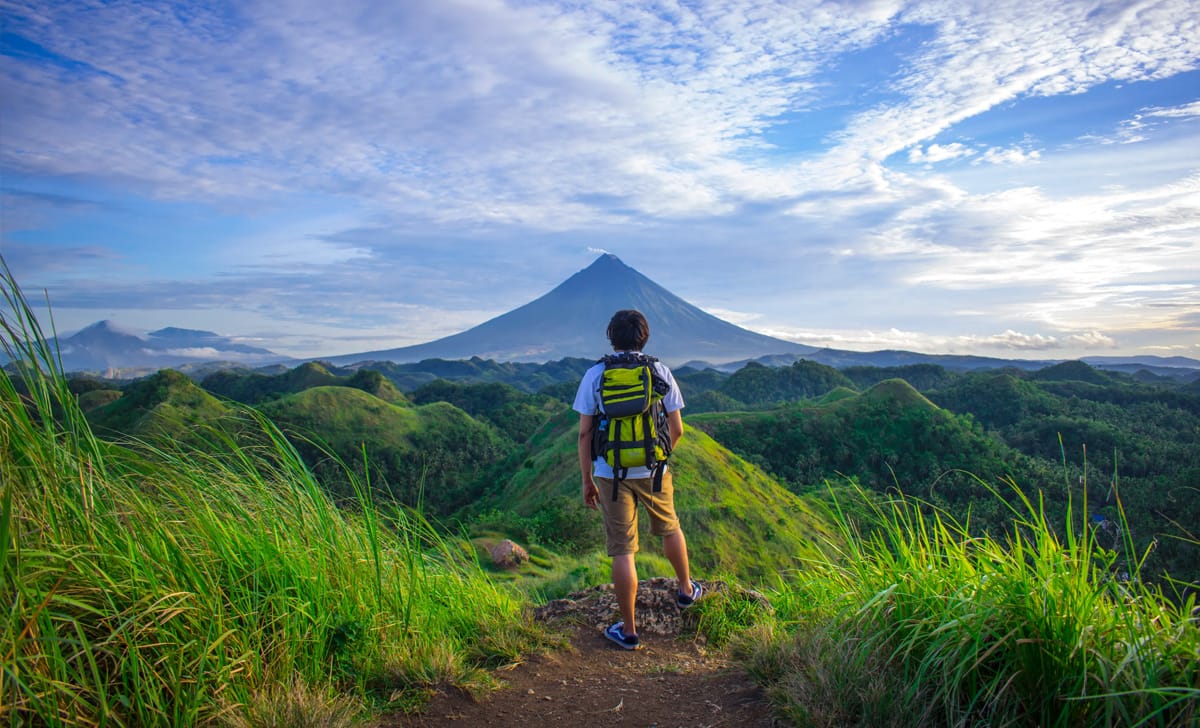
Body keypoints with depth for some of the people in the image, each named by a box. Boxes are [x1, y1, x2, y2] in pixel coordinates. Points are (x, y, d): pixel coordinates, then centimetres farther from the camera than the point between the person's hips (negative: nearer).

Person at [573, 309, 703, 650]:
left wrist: (587, 480, 4)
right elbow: (677, 429, 2)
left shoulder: (594, 376, -4)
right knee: (669, 528, 26)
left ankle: (628, 630, 13)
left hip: (611, 473, -1)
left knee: (622, 551, 4)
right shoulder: (660, 372, -2)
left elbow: (584, 433, -5)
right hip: (653, 470, 1)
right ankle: (686, 590, 46)